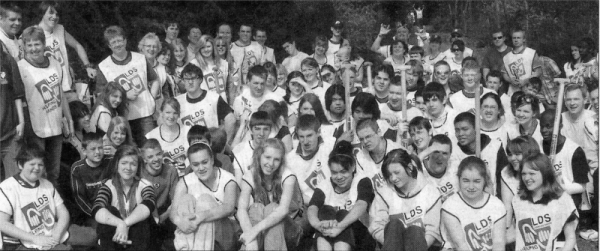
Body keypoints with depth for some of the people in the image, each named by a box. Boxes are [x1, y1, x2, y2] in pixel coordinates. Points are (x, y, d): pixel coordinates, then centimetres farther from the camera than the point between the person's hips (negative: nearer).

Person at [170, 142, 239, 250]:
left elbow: (228, 208, -27)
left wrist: (201, 217, -42)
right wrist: (179, 220, -38)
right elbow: (174, 211, -13)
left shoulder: (228, 180, -8)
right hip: (195, 233, 3)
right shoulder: (185, 182, 0)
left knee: (205, 199, -24)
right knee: (186, 198, -18)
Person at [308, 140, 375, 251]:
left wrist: (340, 227, -42)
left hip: (358, 238, -1)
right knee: (325, 211, -23)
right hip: (326, 240, 2)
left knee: (343, 215, -27)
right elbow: (312, 209, -16)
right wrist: (318, 224, -42)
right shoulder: (324, 187, 5)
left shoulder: (362, 181, -1)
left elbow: (360, 206, -22)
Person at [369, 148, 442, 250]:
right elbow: (376, 227, -2)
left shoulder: (430, 193, 2)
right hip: (391, 245, 1)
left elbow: (432, 231, -4)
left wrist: (416, 247, -21)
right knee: (394, 223, -28)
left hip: (421, 244, -1)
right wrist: (392, 245, -20)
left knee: (414, 230, -32)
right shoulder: (384, 193, 6)